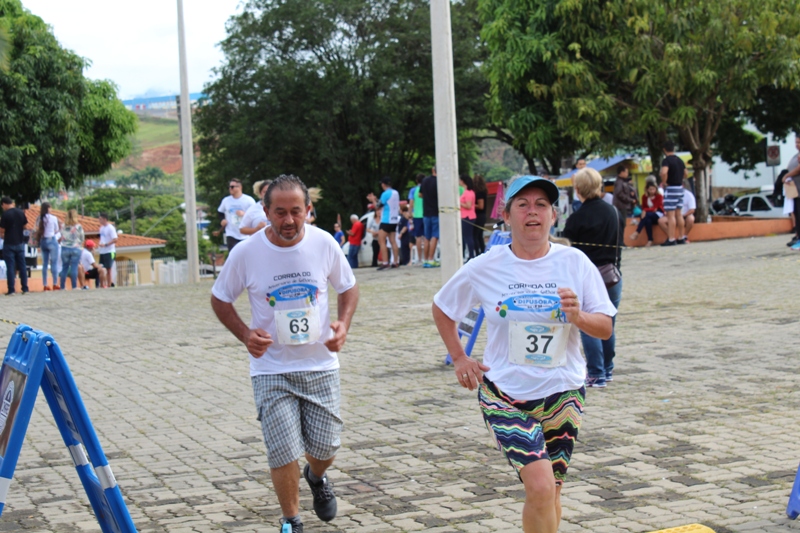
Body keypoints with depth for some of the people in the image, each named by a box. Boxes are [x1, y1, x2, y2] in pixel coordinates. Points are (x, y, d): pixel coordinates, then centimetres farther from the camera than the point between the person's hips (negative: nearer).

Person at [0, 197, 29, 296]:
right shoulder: (21, 212, 1)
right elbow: (25, 226, 10)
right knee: (22, 266, 10)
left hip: (9, 244, -5)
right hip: (20, 242, 5)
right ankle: (25, 288, 11)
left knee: (10, 267, 0)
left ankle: (11, 289, 0)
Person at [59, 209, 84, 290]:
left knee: (64, 268, 8)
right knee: (74, 268, -2)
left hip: (65, 248, 2)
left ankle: (62, 286, 10)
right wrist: (80, 245, 19)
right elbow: (82, 238, 1)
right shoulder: (78, 226, -8)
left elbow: (62, 237, 3)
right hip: (75, 248, -2)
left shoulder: (63, 226, -2)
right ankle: (74, 286, -4)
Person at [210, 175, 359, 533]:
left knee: (326, 446, 6)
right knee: (283, 452, -7)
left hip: (321, 365, 2)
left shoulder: (324, 243, -6)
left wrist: (342, 324, -8)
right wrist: (245, 334, -13)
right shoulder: (246, 253, -11)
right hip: (271, 369, -2)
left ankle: (316, 478, 44)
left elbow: (348, 287, 10)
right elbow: (220, 299, 4)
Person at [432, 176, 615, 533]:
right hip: (504, 394, -2)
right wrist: (459, 359, 4)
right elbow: (441, 308, 11)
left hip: (562, 393, 2)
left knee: (547, 493, 10)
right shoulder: (484, 269, -4)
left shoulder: (575, 263, -3)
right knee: (540, 488, -17)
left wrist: (577, 317, -21)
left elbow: (605, 329, -1)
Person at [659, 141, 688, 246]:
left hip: (670, 188, -8)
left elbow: (664, 172, -31)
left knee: (670, 215, -7)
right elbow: (686, 174, 22)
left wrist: (664, 182, -16)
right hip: (680, 187, 8)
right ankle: (681, 238, 17)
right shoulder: (679, 160, 13)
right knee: (678, 214, 14)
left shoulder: (666, 160, -13)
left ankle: (671, 240, -9)